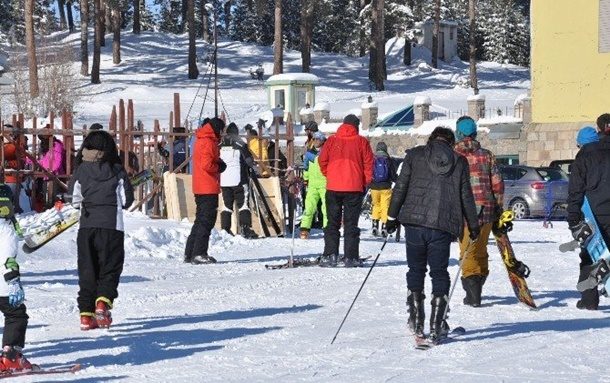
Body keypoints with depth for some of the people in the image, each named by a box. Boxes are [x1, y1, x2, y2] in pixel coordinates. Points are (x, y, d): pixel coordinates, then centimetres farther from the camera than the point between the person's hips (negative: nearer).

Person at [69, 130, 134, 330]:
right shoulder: (117, 171, -1)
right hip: (112, 225, -2)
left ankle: (86, 313, 5)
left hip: (86, 225, 2)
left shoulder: (81, 171, 1)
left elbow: (75, 200, 5)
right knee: (110, 268, 7)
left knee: (87, 270, 9)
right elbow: (127, 200, 3)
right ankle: (103, 301, -17)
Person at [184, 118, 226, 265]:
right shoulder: (208, 143, -14)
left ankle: (190, 253, 16)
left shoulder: (200, 141, 18)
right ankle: (199, 254, -9)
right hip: (209, 188, -10)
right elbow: (207, 165, -23)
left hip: (200, 187, 10)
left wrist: (218, 163, 7)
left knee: (201, 220, 15)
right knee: (207, 221, -7)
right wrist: (219, 167, -6)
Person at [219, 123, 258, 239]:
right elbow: (249, 161, -3)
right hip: (238, 180, -4)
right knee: (243, 203, -2)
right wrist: (252, 166, 17)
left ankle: (225, 229, 5)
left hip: (223, 180, 4)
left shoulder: (219, 145, 7)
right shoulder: (240, 144, -5)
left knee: (227, 205, 9)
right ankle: (245, 228, -13)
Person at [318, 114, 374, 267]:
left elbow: (322, 161, 3)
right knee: (351, 224, 5)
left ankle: (330, 255, 1)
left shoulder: (331, 140, 2)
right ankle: (351, 257, 1)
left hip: (333, 187, 1)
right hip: (354, 188, -1)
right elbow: (368, 163, -2)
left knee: (332, 223, 9)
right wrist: (365, 182, 8)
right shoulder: (361, 141, -1)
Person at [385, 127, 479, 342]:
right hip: (443, 226, 0)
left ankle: (416, 323, 12)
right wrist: (473, 225, 20)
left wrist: (392, 217, 11)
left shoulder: (415, 155, 8)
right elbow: (466, 197, 10)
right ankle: (437, 326, 4)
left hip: (415, 221, 0)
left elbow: (400, 188, 4)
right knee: (439, 273, 9)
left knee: (416, 270, 13)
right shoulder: (459, 162, 10)